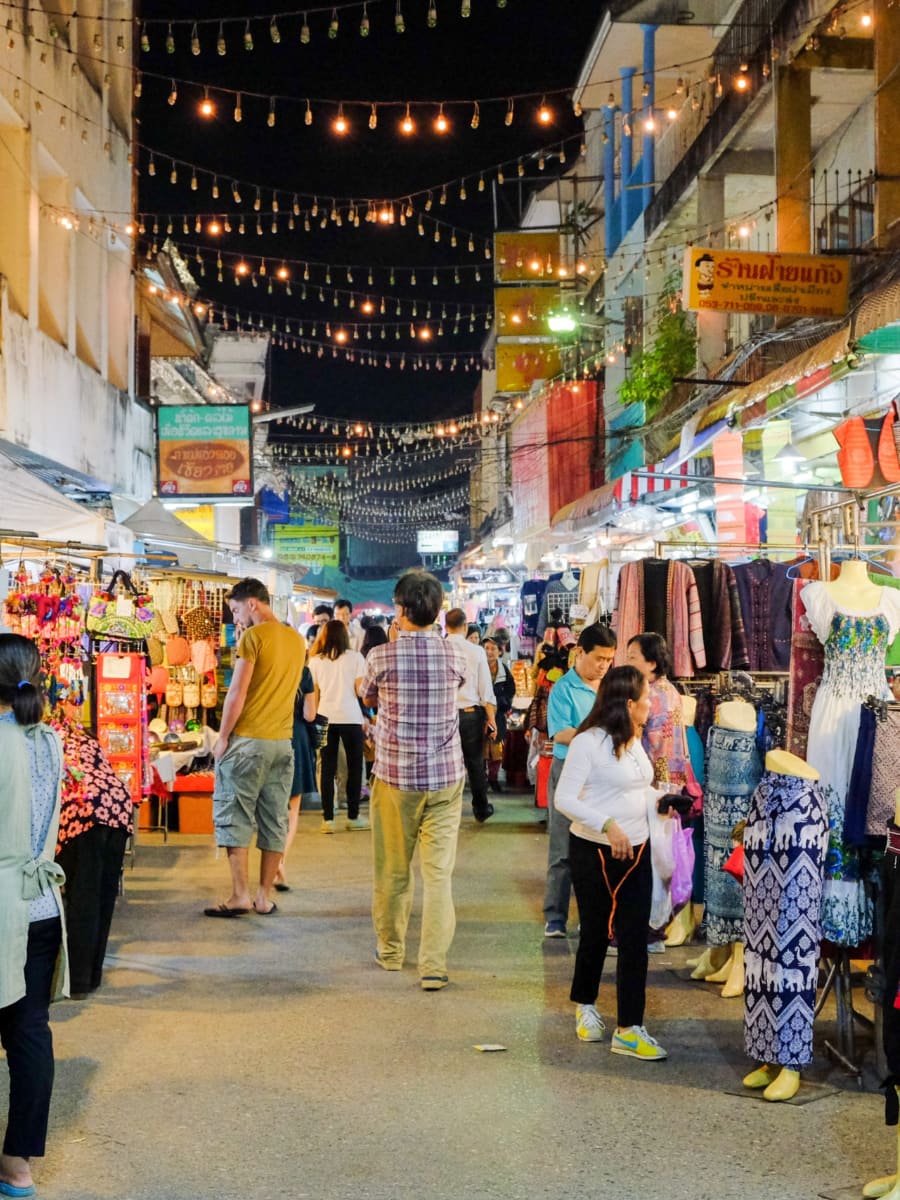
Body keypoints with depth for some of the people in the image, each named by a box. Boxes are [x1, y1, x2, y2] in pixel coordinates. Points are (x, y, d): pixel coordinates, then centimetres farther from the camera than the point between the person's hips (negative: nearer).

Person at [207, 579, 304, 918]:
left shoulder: (253, 637, -10)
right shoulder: (297, 640, 11)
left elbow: (237, 693, -13)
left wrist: (222, 737, -6)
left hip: (248, 740, -6)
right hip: (283, 742, 7)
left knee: (234, 817, 0)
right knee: (275, 821, 7)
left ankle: (240, 896, -2)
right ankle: (265, 896, 10)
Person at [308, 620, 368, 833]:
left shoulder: (316, 660, 5)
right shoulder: (355, 658, -1)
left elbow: (314, 693, 6)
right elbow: (361, 691, -5)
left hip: (325, 718, 2)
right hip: (351, 718, -2)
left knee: (327, 769, 5)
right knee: (354, 767, 8)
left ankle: (328, 819, 3)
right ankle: (353, 817, 9)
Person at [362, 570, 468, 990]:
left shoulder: (382, 656, -10)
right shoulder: (455, 653, -4)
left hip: (394, 775, -1)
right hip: (445, 775, 1)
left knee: (392, 870, 13)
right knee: (439, 872, 1)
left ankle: (390, 950, 28)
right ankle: (434, 966, -4)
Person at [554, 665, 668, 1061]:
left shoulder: (633, 741, 8)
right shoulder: (588, 742, -16)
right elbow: (564, 798, -22)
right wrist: (607, 824, -31)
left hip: (635, 850, 6)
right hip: (594, 851, -6)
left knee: (635, 938, 0)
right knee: (596, 934, 9)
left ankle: (629, 1029, 3)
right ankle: (585, 1005, 35)